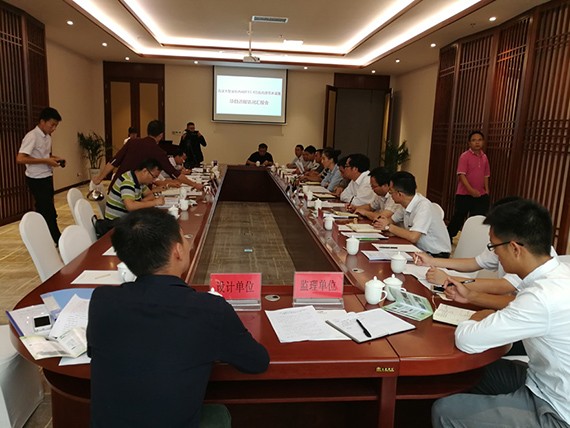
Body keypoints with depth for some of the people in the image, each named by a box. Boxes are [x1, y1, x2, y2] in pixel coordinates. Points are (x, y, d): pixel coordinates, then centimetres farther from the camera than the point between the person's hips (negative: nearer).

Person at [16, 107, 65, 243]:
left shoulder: (47, 137, 9)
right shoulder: (32, 136, -18)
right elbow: (20, 159, -26)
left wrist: (55, 158, 3)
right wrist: (46, 161, -24)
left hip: (47, 178, 9)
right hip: (36, 180, -9)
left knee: (44, 210, 15)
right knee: (49, 212, -3)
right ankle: (58, 241, 6)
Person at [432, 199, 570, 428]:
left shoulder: (545, 296, -35)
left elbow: (466, 340, -31)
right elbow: (519, 308, 16)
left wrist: (477, 319, -9)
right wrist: (470, 296, 10)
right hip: (550, 382, 9)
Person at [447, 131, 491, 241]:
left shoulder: (484, 157, 9)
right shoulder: (465, 156, -10)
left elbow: (486, 175, 16)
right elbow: (461, 174, -18)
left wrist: (486, 190, 9)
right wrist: (470, 189, -27)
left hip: (480, 194, 5)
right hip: (464, 194, -5)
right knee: (458, 217, 6)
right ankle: (448, 237, 23)